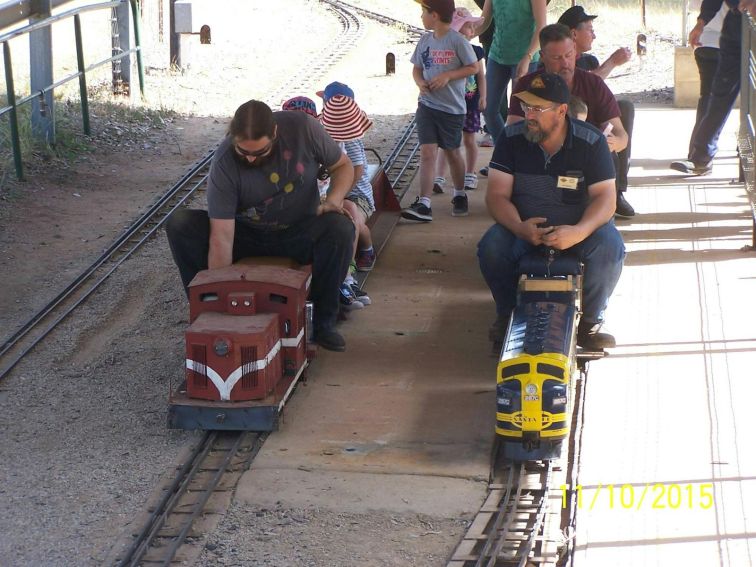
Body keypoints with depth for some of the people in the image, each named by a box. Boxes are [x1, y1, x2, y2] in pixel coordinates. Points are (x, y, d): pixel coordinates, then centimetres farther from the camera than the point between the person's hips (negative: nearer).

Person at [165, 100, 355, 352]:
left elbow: (343, 165, -1)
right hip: (246, 235, 0)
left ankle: (324, 322, -15)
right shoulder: (224, 163, -24)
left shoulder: (303, 128, -20)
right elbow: (221, 239, -27)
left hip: (299, 235, 0)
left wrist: (334, 200, -22)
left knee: (340, 228, -33)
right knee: (179, 224, -23)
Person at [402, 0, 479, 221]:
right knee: (427, 153, -7)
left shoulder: (458, 41, -11)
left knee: (452, 152, 13)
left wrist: (448, 75, -18)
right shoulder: (425, 40, 5)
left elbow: (474, 67, -7)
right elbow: (417, 68, 13)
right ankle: (423, 205, -12)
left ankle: (459, 195, 35)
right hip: (427, 104, 3)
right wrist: (420, 82, -8)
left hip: (452, 107, -3)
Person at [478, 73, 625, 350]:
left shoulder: (591, 141, -12)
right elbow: (497, 195, -10)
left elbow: (605, 197, -16)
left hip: (580, 224, -1)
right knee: (491, 248, -28)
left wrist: (579, 231, -36)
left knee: (609, 248, -32)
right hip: (524, 224, 1)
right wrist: (519, 228, -32)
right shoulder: (511, 139, -7)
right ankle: (508, 313, -2)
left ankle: (589, 320, -9)